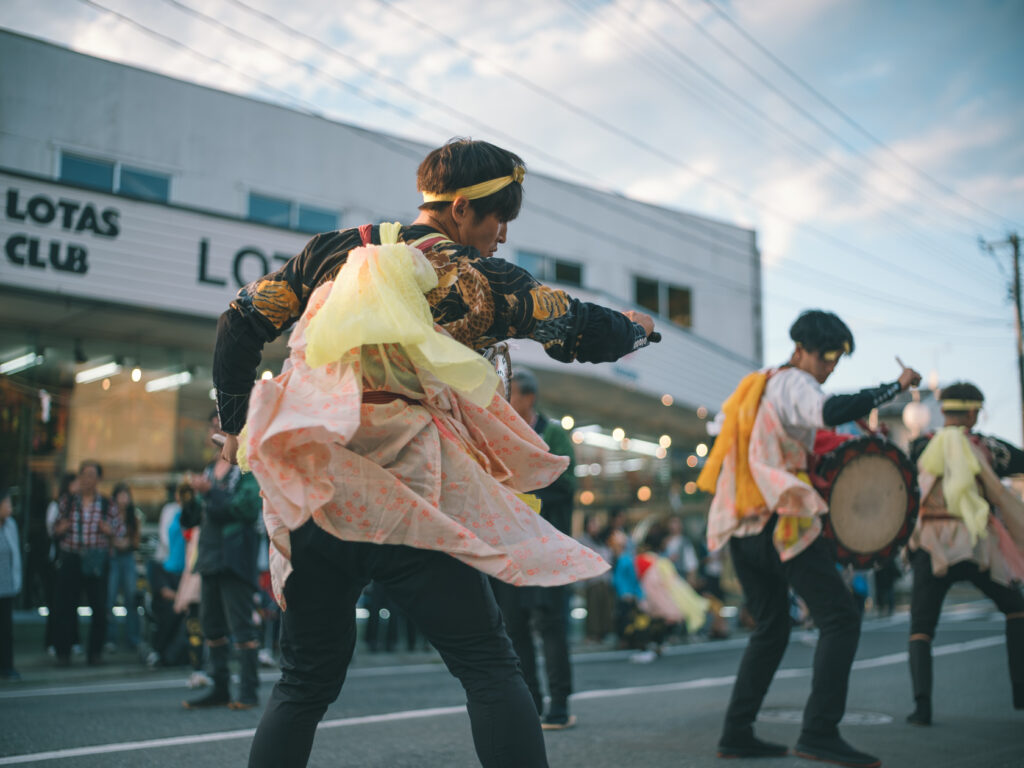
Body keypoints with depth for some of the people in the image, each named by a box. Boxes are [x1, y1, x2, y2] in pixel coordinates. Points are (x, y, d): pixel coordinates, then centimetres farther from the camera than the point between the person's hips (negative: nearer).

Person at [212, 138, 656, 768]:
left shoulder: (334, 252, 12)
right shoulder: (482, 280, 0)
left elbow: (243, 322, 12)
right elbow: (584, 331, 3)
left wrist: (237, 422, 21)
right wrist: (637, 328, 24)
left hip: (314, 497, 5)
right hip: (408, 500, -4)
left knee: (306, 682, 16)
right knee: (491, 668, 5)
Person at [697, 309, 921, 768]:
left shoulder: (756, 386, 21)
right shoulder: (793, 383, -6)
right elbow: (830, 412, -28)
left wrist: (815, 458, 20)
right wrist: (895, 387, -21)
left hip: (742, 529, 9)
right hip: (780, 523, -9)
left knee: (771, 628, 17)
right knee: (840, 620, -7)